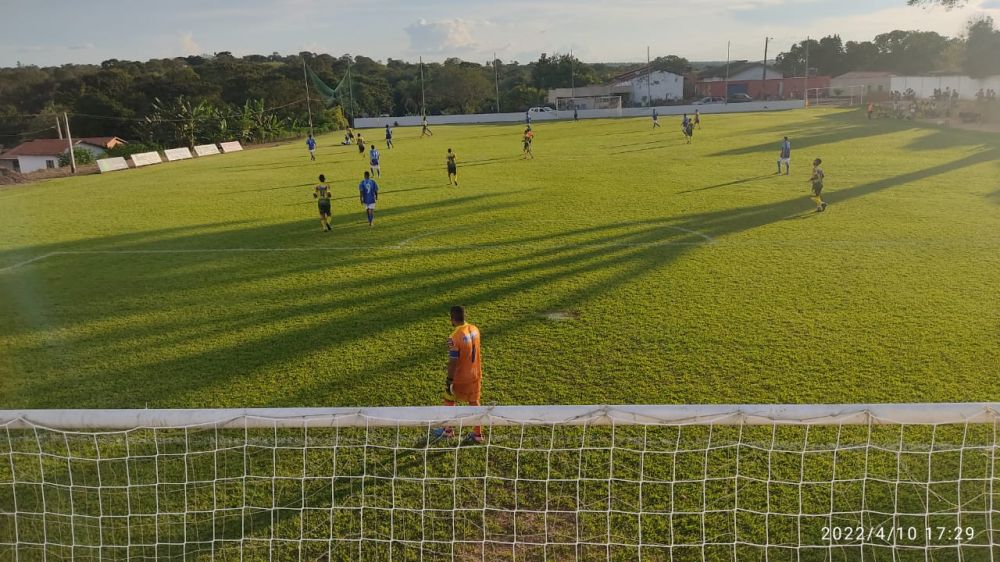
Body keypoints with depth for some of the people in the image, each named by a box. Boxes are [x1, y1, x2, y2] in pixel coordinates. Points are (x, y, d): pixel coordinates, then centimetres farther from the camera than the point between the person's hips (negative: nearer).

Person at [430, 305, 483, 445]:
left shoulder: (455, 338, -27)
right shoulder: (474, 330, -3)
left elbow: (453, 363, -24)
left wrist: (449, 382, -16)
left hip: (460, 377, -6)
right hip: (475, 375, 6)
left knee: (449, 401, 16)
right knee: (474, 403, 15)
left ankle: (448, 430, 30)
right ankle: (477, 434, 22)